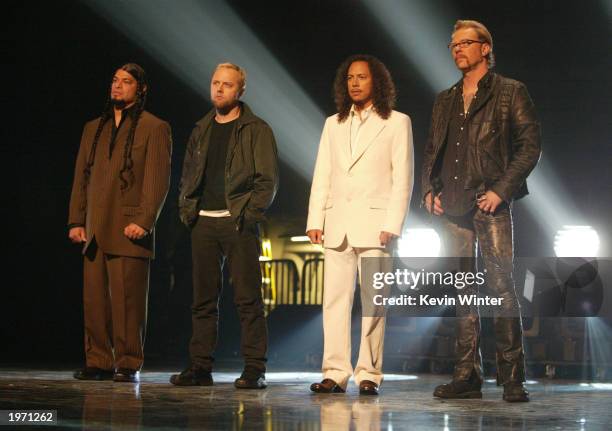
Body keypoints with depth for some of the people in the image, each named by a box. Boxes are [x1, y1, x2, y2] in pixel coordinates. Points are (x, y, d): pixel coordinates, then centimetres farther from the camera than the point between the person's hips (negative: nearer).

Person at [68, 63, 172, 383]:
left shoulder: (154, 128, 3)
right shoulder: (93, 128, 20)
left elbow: (158, 181, -5)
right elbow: (81, 178, 19)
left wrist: (144, 221, -15)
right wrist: (76, 220, 9)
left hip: (129, 230, -5)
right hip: (95, 232, 5)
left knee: (127, 301, -7)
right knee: (94, 300, 3)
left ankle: (129, 365, -1)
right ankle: (98, 362, 9)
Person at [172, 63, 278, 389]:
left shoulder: (256, 130, 1)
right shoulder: (201, 130, 18)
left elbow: (267, 180, -4)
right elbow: (188, 176, 23)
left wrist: (250, 213, -14)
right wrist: (186, 209, 8)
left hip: (238, 222, -5)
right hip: (203, 222, 5)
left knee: (247, 298, -6)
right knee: (203, 299, 6)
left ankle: (254, 368, -4)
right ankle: (200, 367, 10)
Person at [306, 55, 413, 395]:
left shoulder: (396, 122, 4)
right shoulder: (334, 124, 17)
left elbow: (403, 179, -1)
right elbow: (322, 176, 14)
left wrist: (392, 226, -10)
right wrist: (315, 221, 4)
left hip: (375, 223, -4)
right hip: (338, 225, 4)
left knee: (373, 302, -3)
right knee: (335, 300, 0)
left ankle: (369, 374, 0)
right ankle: (336, 373, 1)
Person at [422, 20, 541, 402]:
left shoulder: (511, 93, 2)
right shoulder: (445, 101, 19)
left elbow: (530, 146, -4)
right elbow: (432, 150, 23)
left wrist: (501, 190, -12)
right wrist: (429, 189, 6)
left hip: (490, 203, -5)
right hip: (452, 207, 6)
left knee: (502, 286, -9)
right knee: (462, 291, 5)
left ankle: (512, 377, -6)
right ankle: (468, 376, 7)